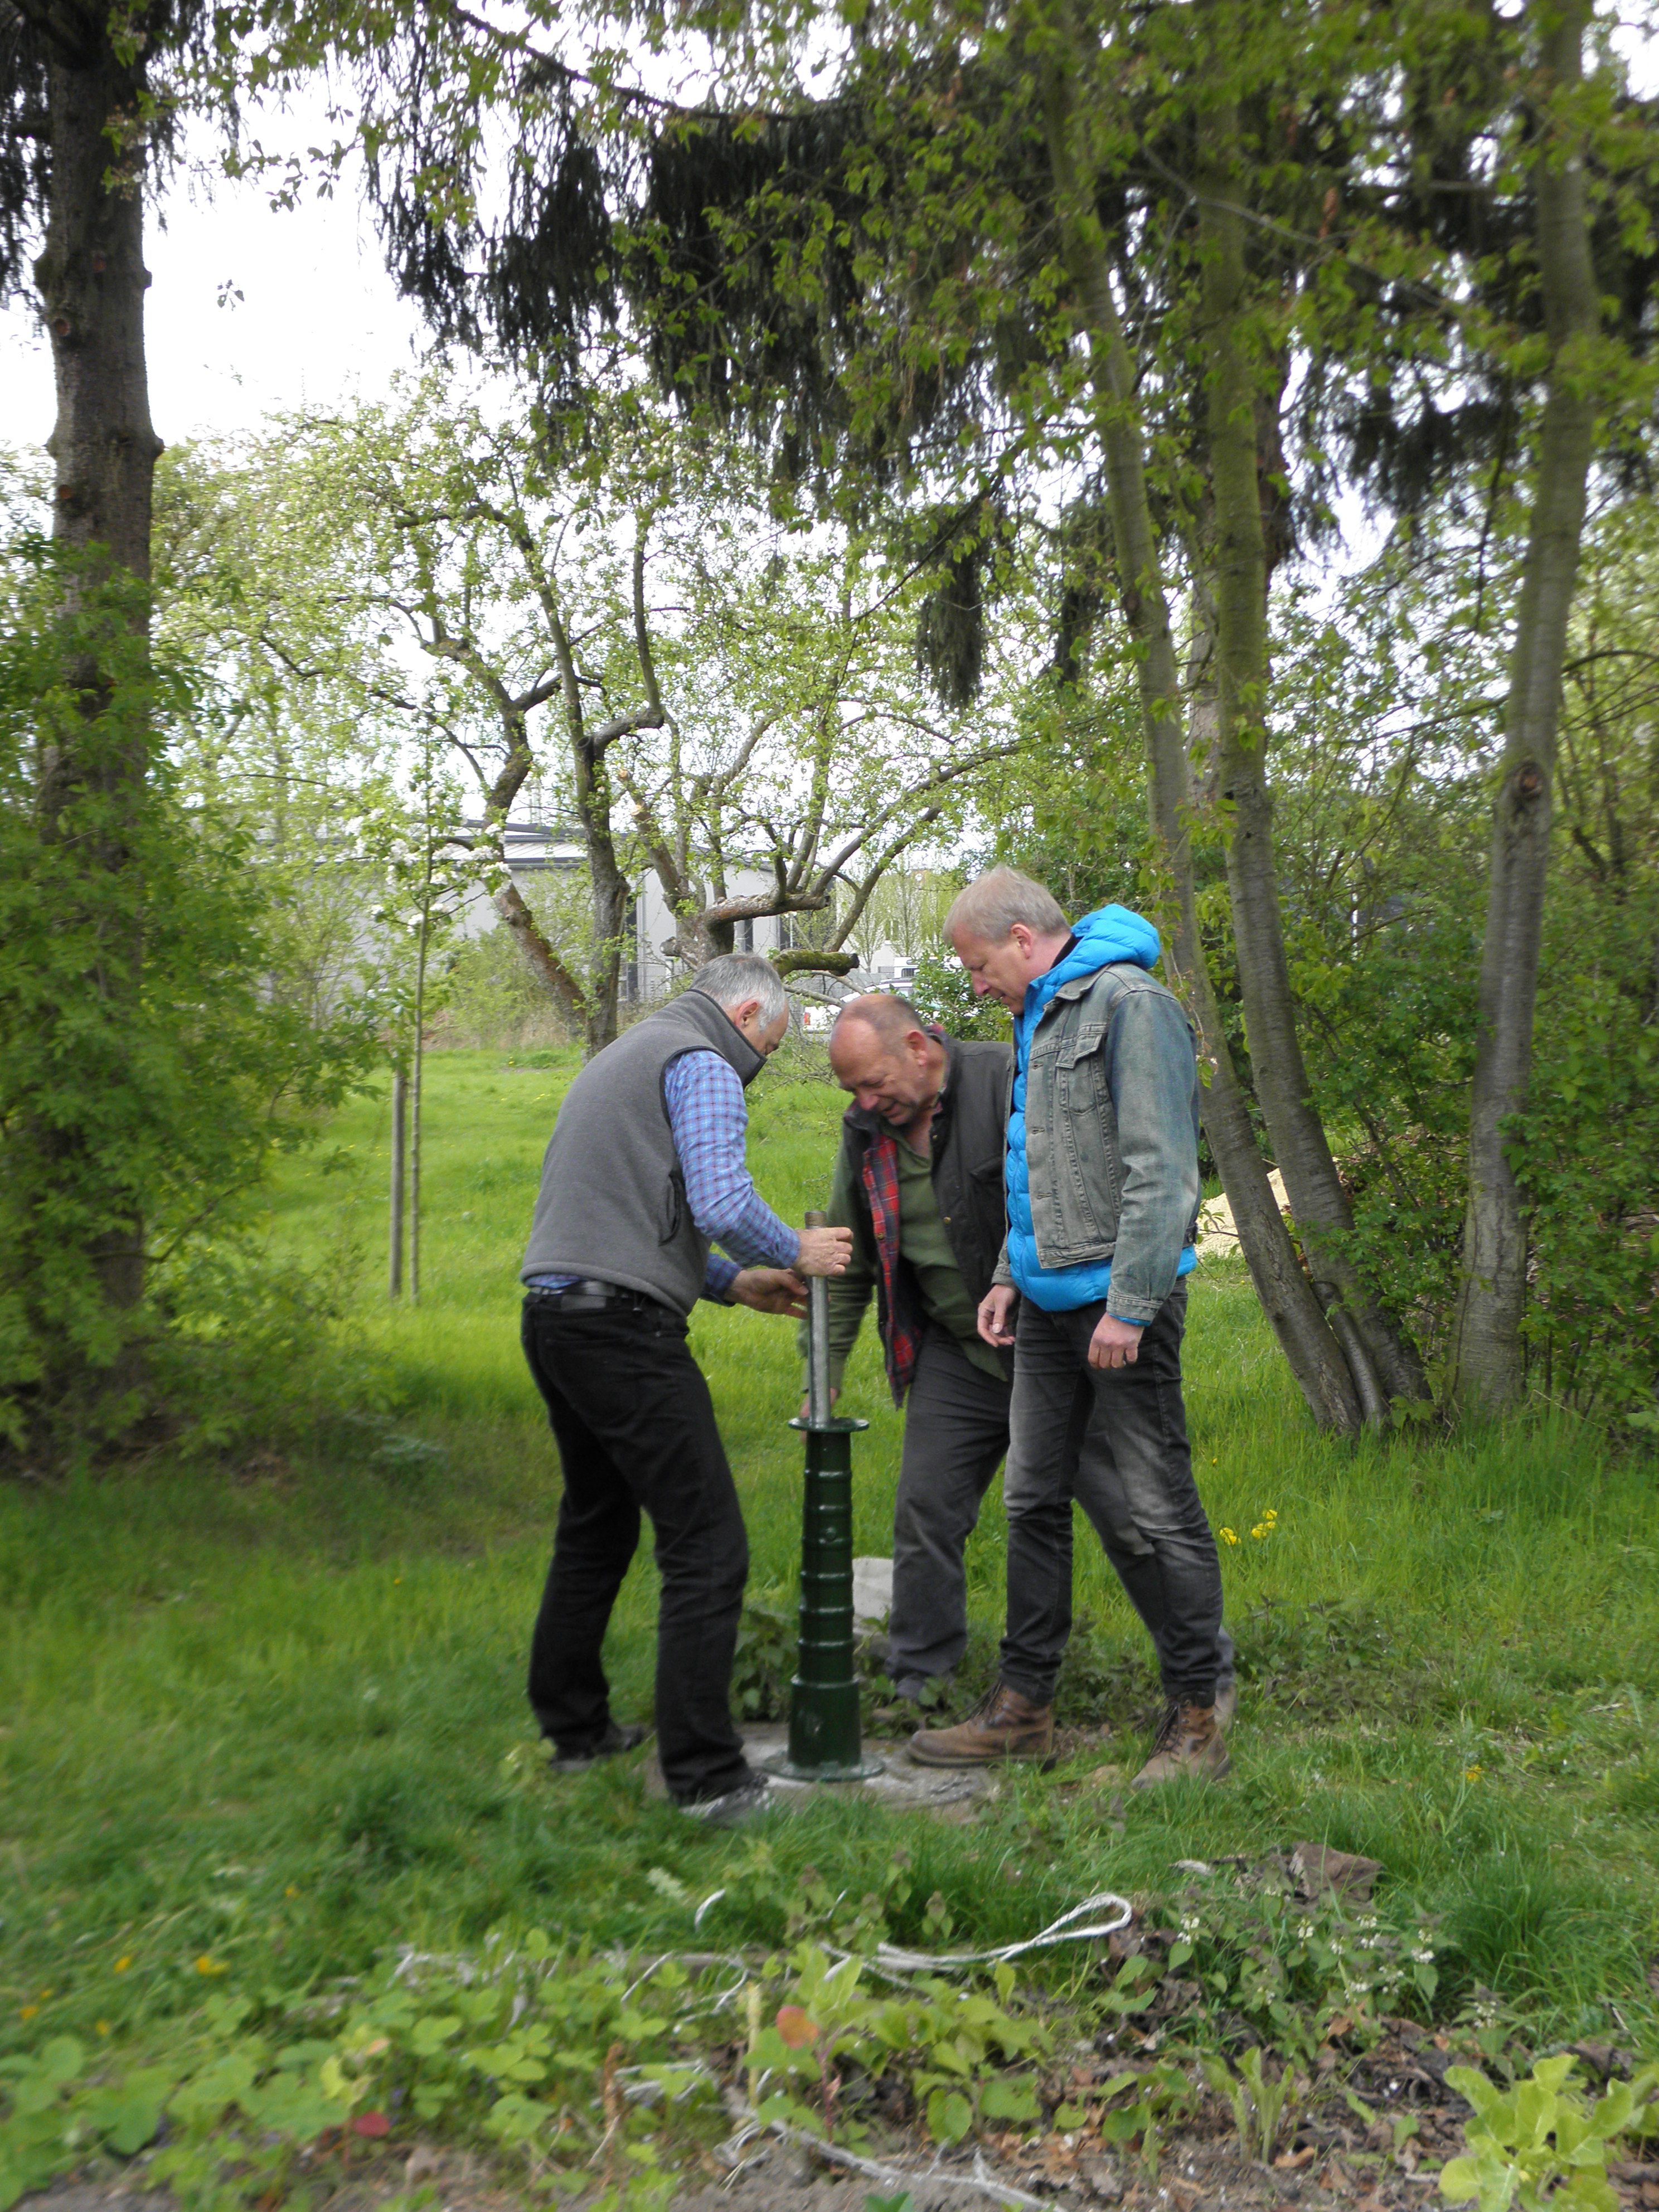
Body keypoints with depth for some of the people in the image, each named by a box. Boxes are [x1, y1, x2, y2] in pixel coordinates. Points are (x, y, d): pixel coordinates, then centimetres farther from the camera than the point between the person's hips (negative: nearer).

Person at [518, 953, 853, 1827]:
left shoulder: (623, 1057, 25)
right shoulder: (702, 1064, -5)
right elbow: (723, 1204, -18)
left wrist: (736, 1283, 23)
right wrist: (797, 1252, 1)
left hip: (553, 1316, 10)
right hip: (622, 1330, -10)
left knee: (597, 1530, 23)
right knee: (706, 1547, -6)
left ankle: (575, 1728, 32)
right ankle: (705, 1775, -3)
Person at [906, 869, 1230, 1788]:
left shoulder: (1130, 1004, -12)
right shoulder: (1040, 1017, 18)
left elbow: (1161, 1170, -19)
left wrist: (1129, 1302, -21)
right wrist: (1008, 1274, 18)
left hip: (1118, 1298, -9)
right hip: (1049, 1300, 10)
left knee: (1161, 1508, -1)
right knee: (1031, 1502, 12)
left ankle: (1195, 1721, 11)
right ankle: (1023, 1707, 23)